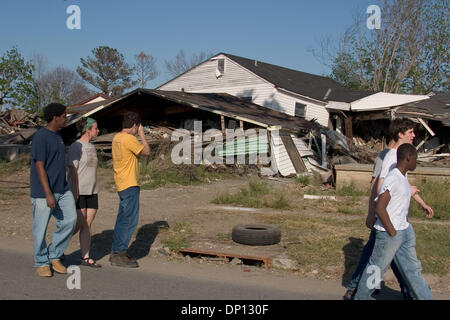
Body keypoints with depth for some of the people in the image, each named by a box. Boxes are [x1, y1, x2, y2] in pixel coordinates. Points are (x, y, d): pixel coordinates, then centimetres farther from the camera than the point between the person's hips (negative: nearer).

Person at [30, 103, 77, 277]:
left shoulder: (57, 136, 14)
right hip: (43, 192, -8)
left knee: (70, 220, 1)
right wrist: (48, 194, -21)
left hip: (62, 190, 8)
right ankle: (41, 263, 17)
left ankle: (54, 256, 16)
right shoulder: (40, 137, -13)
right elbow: (39, 167, -17)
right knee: (41, 228, 2)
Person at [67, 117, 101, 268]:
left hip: (92, 192, 7)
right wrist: (75, 190, -18)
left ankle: (85, 257, 8)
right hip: (79, 192, -7)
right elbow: (72, 169, -13)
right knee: (79, 224, -6)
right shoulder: (76, 146, -9)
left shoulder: (91, 147, 15)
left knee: (87, 225, 5)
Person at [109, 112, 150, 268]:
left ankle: (116, 252, 21)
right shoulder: (129, 139, -17)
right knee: (129, 220, -5)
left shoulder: (116, 138, 12)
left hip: (121, 184, 10)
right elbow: (146, 151, -9)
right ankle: (119, 254, -2)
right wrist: (141, 134, 1)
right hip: (130, 184, -10)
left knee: (123, 219, 15)